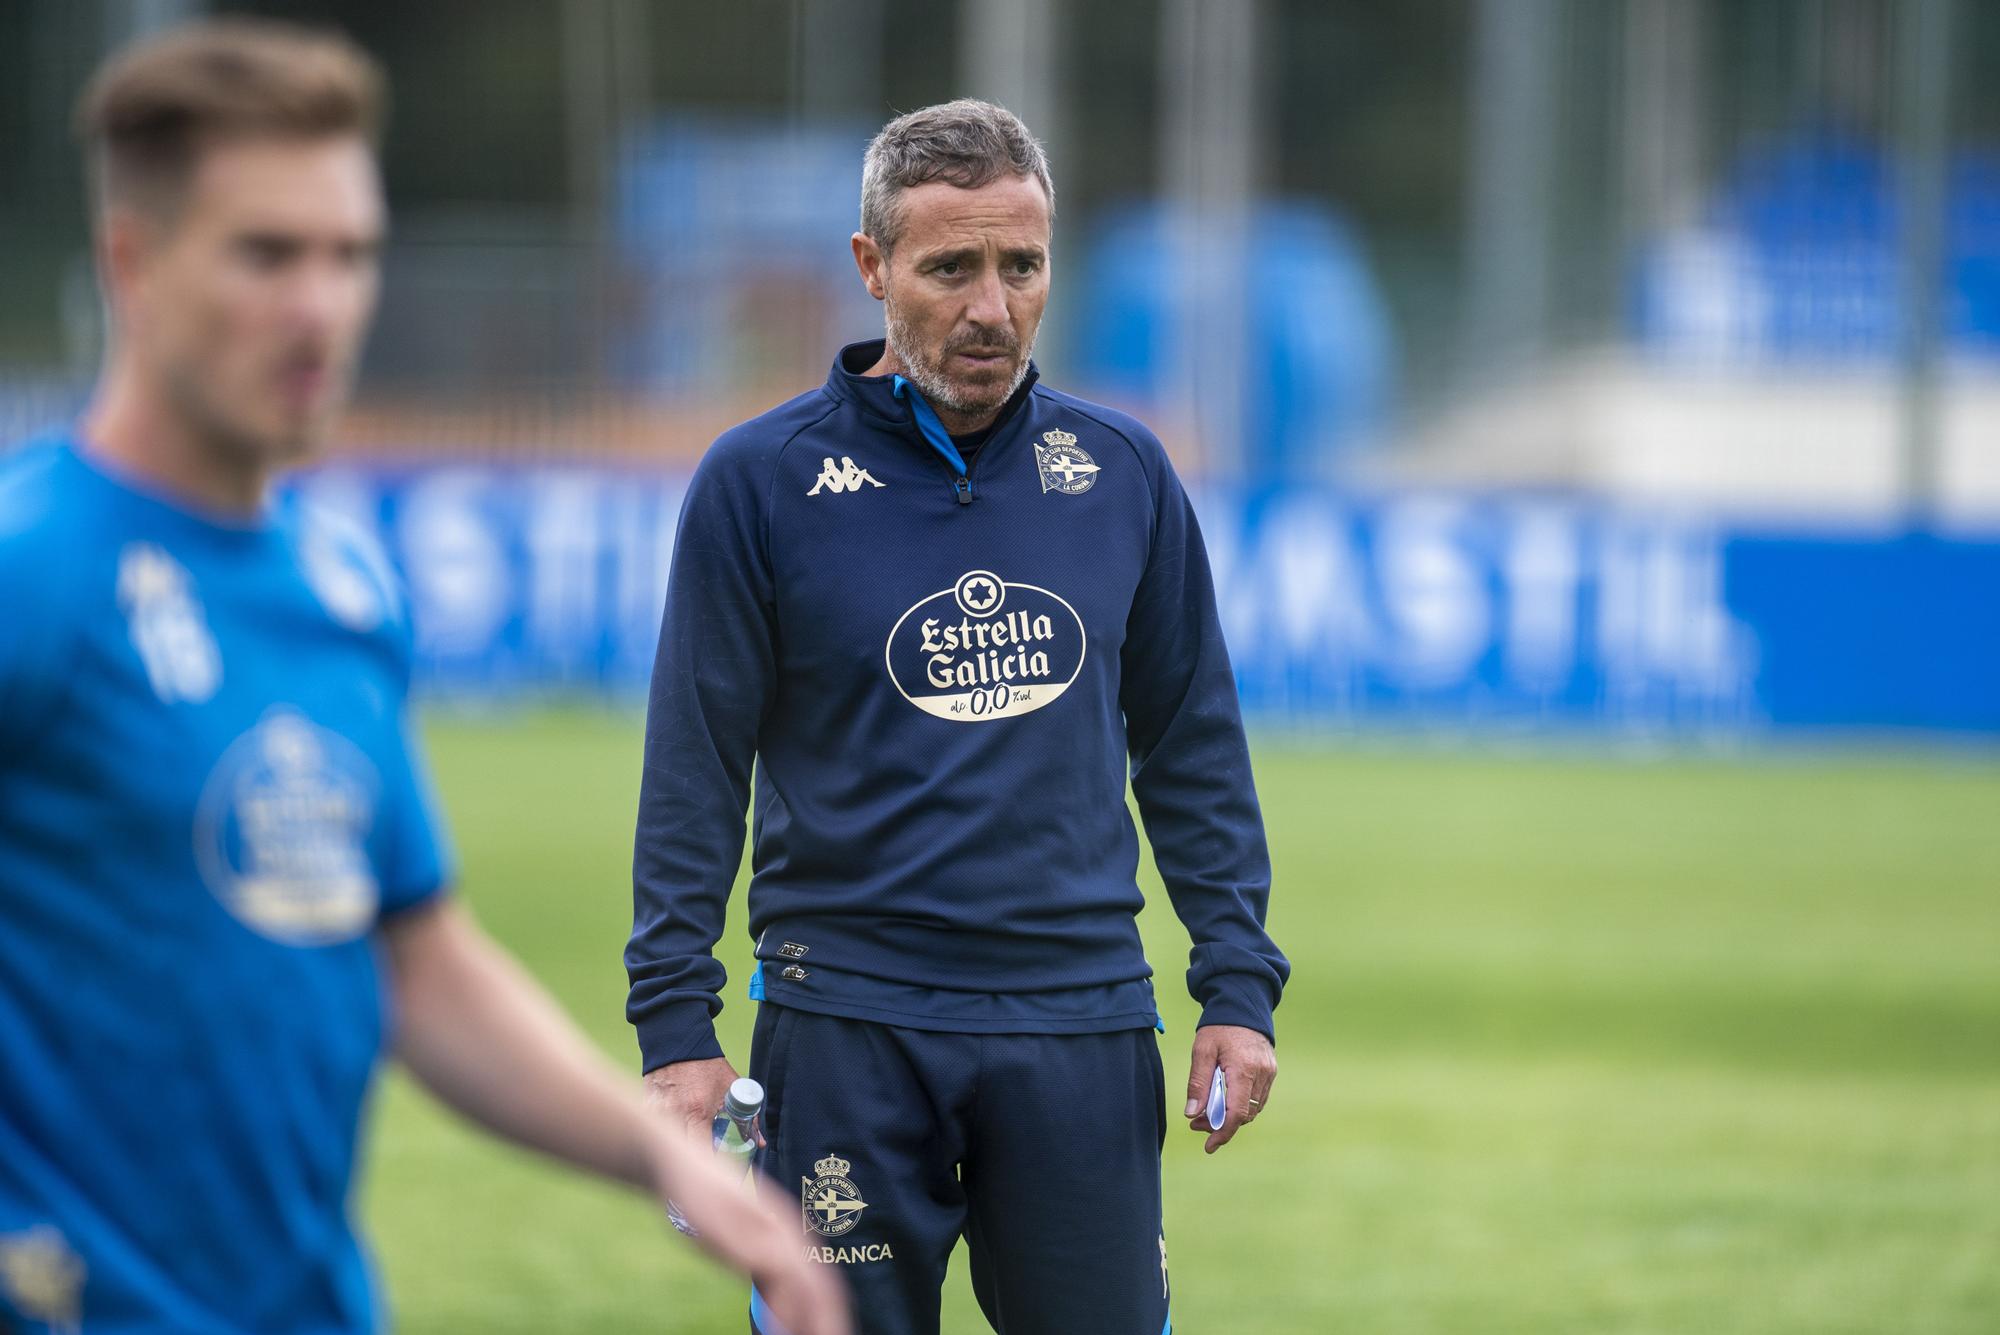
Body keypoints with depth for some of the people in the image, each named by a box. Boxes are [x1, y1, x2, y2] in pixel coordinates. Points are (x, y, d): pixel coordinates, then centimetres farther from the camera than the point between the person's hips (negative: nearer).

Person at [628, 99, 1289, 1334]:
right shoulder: (760, 481, -1)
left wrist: (1240, 987, 7)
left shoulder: (1125, 474, 8)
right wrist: (677, 1026, -5)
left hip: (1085, 1021, 2)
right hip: (848, 1026, -2)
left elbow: (1194, 750, 14)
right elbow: (695, 769, 1)